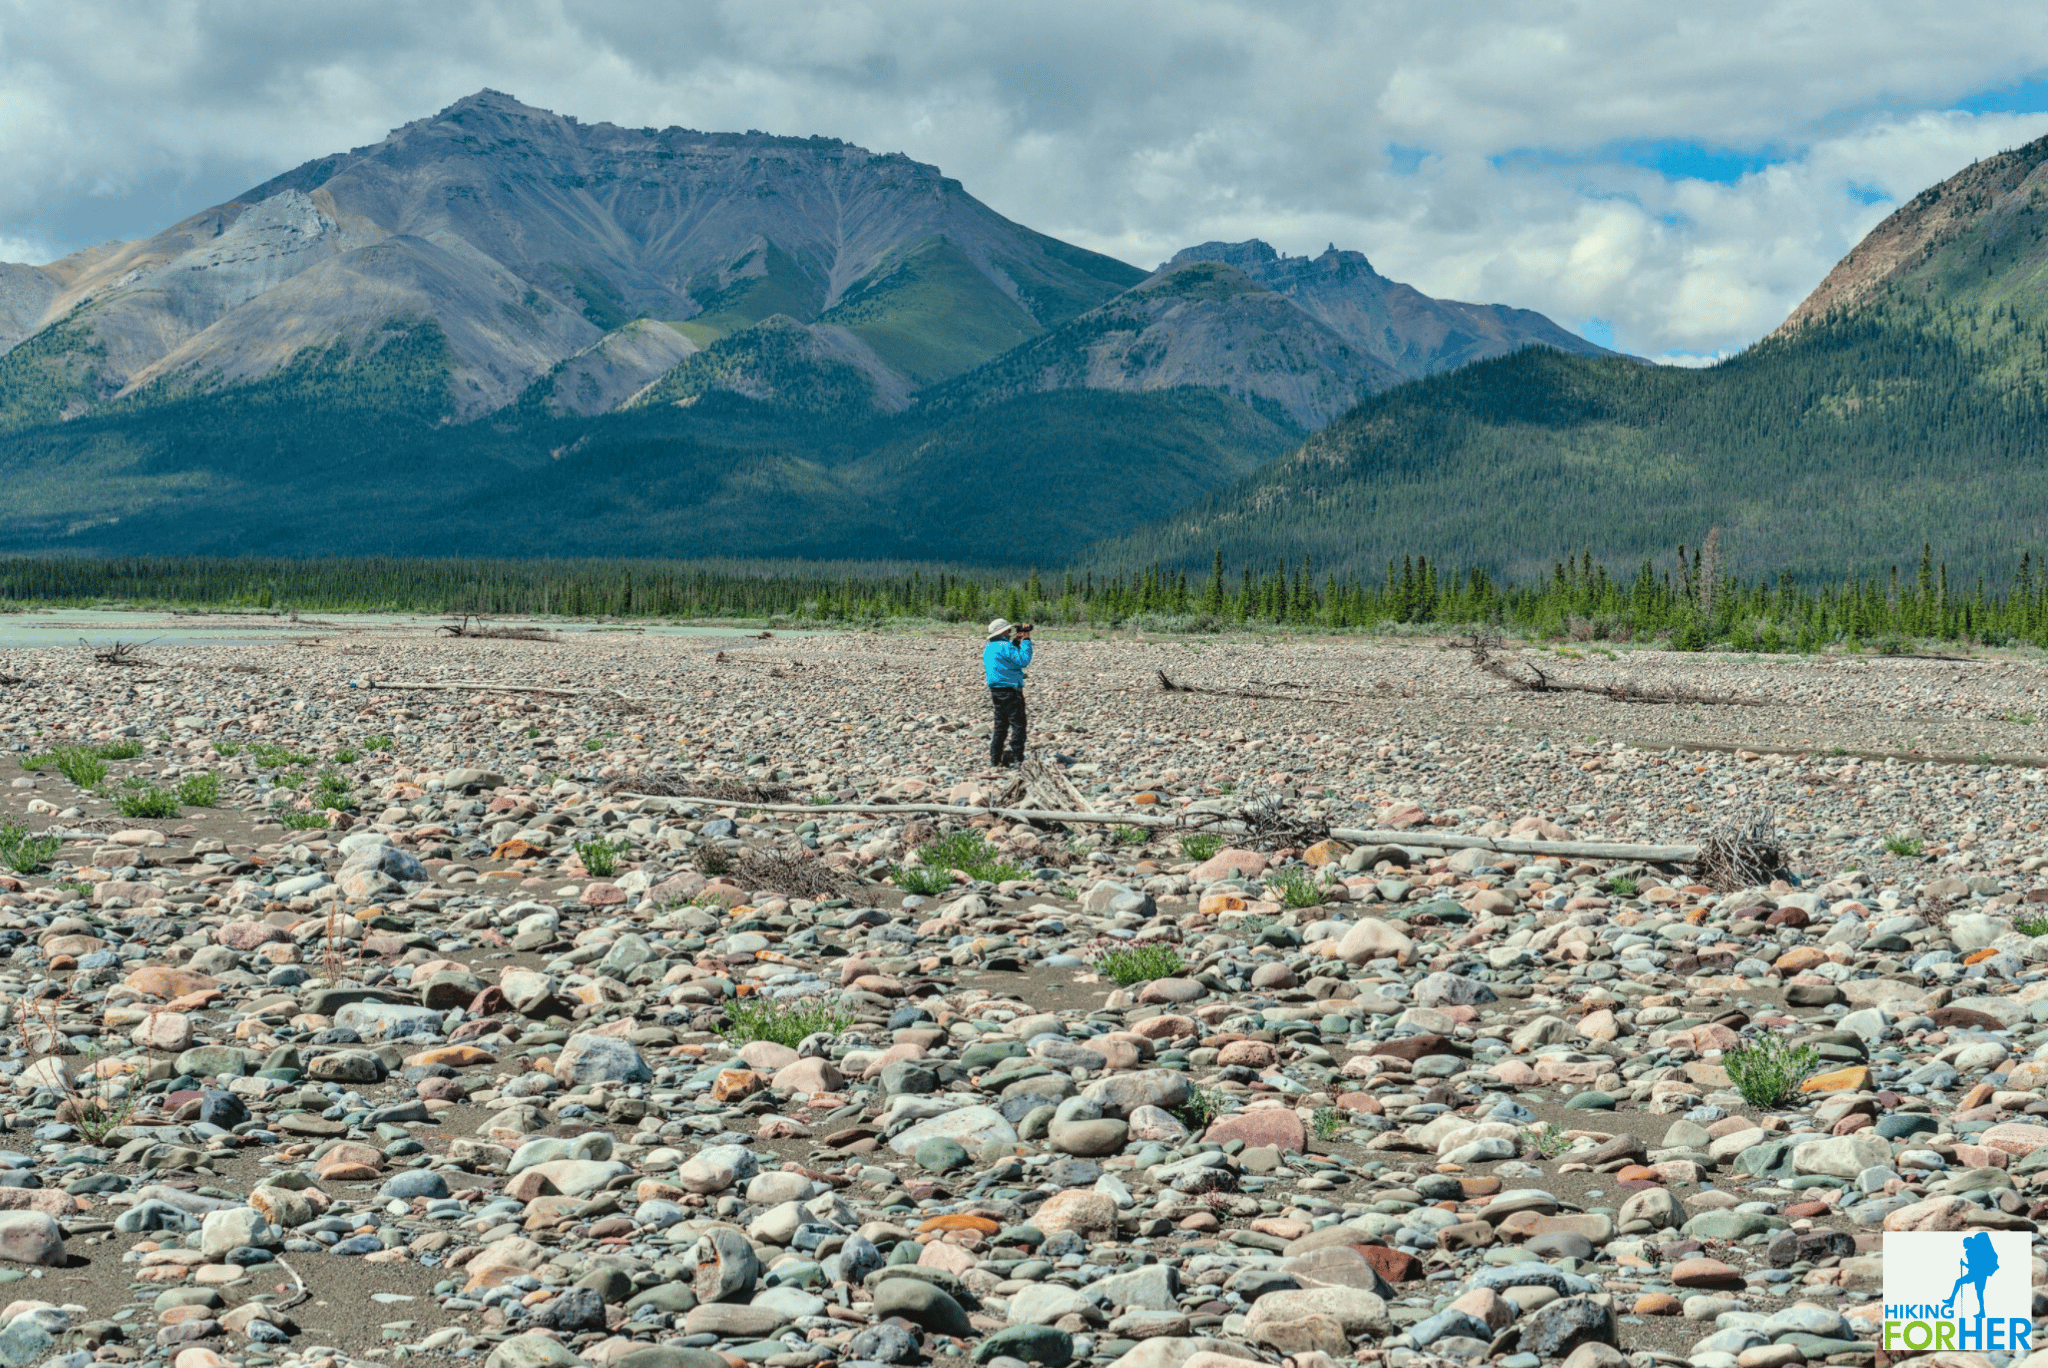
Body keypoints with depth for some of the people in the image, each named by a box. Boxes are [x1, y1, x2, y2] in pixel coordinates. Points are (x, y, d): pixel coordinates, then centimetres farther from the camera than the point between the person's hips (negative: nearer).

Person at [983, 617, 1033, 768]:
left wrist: (1016, 641, 14)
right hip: (1010, 691, -9)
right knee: (1017, 725, -4)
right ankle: (1016, 759, -8)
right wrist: (1026, 641, -12)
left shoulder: (989, 647, 12)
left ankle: (995, 758, 15)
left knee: (1000, 725, 16)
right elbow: (1023, 660, -20)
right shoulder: (1004, 646, -16)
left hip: (996, 691, 9)